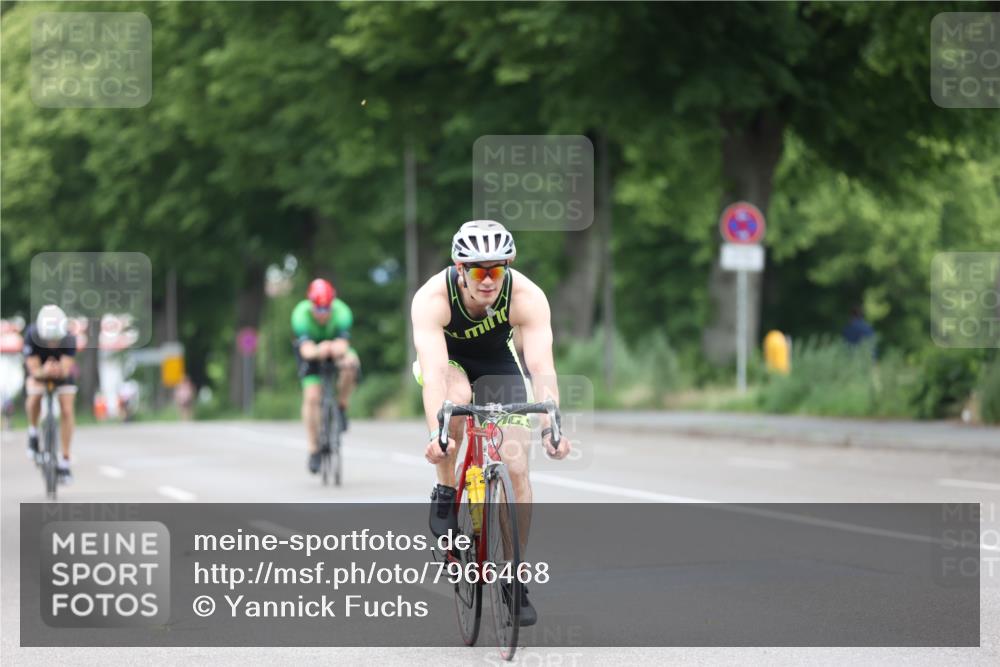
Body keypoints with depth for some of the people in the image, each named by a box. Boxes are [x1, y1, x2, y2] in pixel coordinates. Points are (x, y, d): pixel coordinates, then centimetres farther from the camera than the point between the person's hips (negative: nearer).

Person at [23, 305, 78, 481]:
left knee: (67, 410, -11)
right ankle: (33, 432, 2)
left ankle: (64, 460, -1)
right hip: (38, 369, 0)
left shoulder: (69, 338, -34)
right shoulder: (32, 336, -35)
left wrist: (59, 370, -60)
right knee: (34, 397, -28)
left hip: (62, 369, 1)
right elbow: (34, 371, -34)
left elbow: (66, 370, -38)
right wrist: (44, 372, -55)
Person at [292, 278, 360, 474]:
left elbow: (343, 344, -42)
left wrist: (338, 349, -66)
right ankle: (314, 450, -7)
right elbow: (305, 349, -44)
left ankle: (342, 407, -11)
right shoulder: (301, 314, -32)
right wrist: (317, 351, -67)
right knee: (311, 397, -18)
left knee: (350, 363, -34)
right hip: (312, 354, 0)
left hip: (336, 349, 0)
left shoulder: (342, 312, -31)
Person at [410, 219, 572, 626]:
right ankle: (445, 496, -14)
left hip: (499, 363, 1)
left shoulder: (527, 298, -32)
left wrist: (551, 428, -55)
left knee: (516, 467, -11)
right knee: (458, 396, -37)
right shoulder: (432, 298, -35)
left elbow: (542, 368, -40)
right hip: (447, 360, -1)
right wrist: (435, 433, -58)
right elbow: (434, 371, -45)